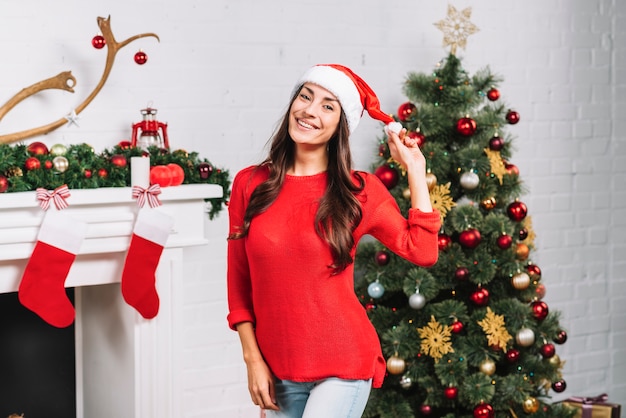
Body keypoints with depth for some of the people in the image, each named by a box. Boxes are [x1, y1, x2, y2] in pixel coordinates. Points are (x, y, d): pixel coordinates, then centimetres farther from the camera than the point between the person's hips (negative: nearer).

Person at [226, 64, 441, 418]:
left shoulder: (360, 190, -2)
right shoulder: (250, 184, 2)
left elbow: (422, 250, -3)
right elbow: (239, 281, 6)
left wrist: (414, 169, -1)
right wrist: (253, 358, 1)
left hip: (343, 366, -2)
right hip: (277, 371, 3)